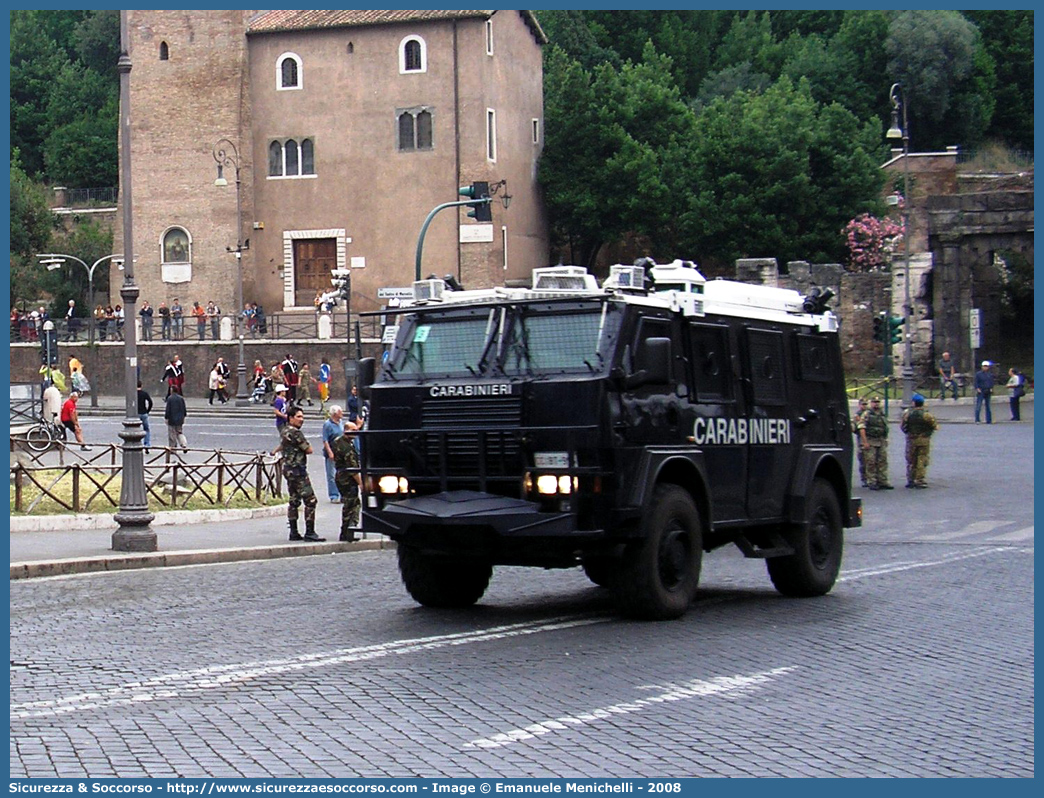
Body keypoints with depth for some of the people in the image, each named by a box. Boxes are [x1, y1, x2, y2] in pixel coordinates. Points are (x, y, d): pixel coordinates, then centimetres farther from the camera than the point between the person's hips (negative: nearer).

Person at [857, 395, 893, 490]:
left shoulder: (883, 415, 16)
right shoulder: (866, 415, -3)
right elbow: (862, 429, -10)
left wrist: (886, 440, 15)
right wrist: (865, 442, -17)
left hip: (882, 442, 6)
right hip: (870, 442, -6)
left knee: (883, 462, 4)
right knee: (871, 463, -4)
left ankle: (883, 481, 9)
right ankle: (871, 482, 0)